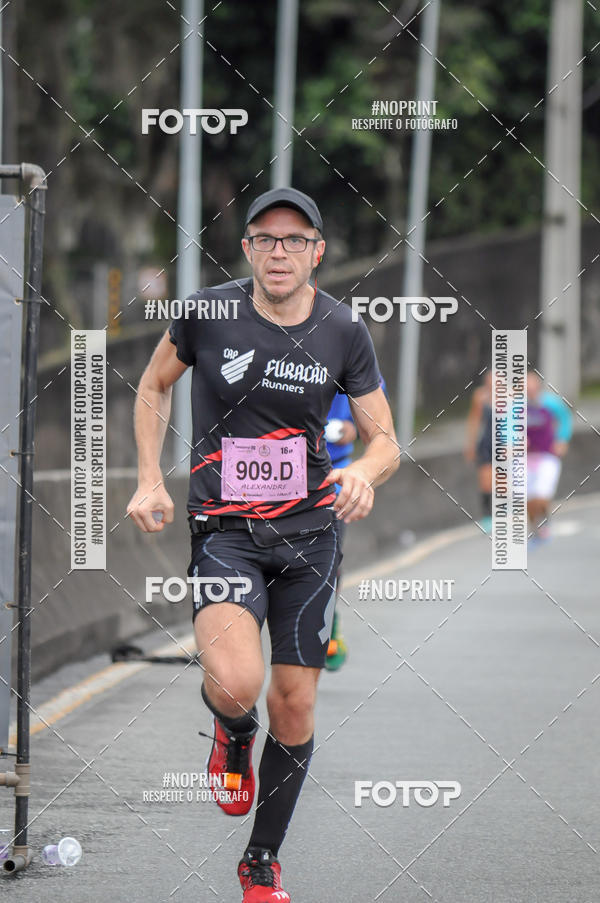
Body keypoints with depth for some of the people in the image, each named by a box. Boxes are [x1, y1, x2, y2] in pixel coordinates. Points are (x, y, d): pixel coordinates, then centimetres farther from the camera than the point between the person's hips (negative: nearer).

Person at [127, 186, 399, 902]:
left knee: (294, 705, 5)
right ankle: (231, 733, 12)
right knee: (235, 682, -27)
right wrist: (150, 482, 1)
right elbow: (153, 388, 11)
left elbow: (385, 440, 5)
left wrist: (365, 472, -19)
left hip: (309, 530, 2)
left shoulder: (344, 332, -2)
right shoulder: (208, 312, -7)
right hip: (224, 529, -2)